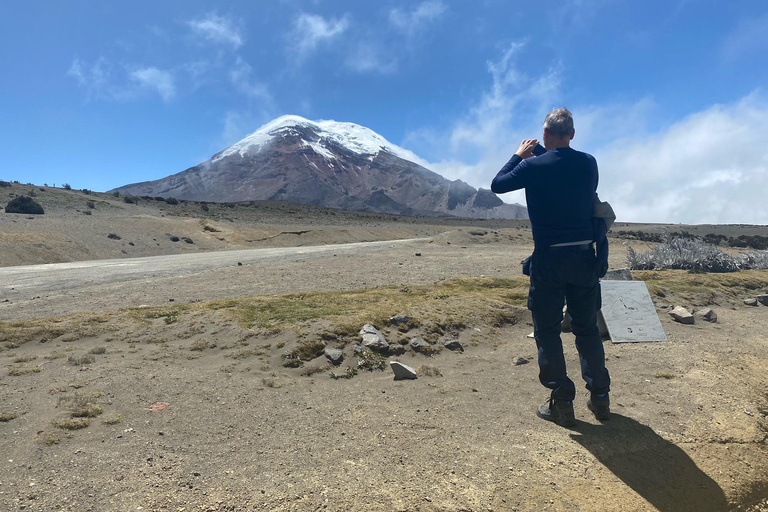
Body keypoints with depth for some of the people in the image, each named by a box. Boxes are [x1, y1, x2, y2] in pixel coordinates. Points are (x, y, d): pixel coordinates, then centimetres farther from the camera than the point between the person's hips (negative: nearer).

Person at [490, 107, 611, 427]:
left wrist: (519, 155, 18)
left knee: (547, 330, 8)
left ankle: (562, 402, 11)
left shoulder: (534, 166, -9)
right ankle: (600, 398, 24)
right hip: (584, 255, 4)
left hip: (549, 258, -4)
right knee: (587, 328, 16)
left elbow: (498, 185, 5)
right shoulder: (589, 163, 3)